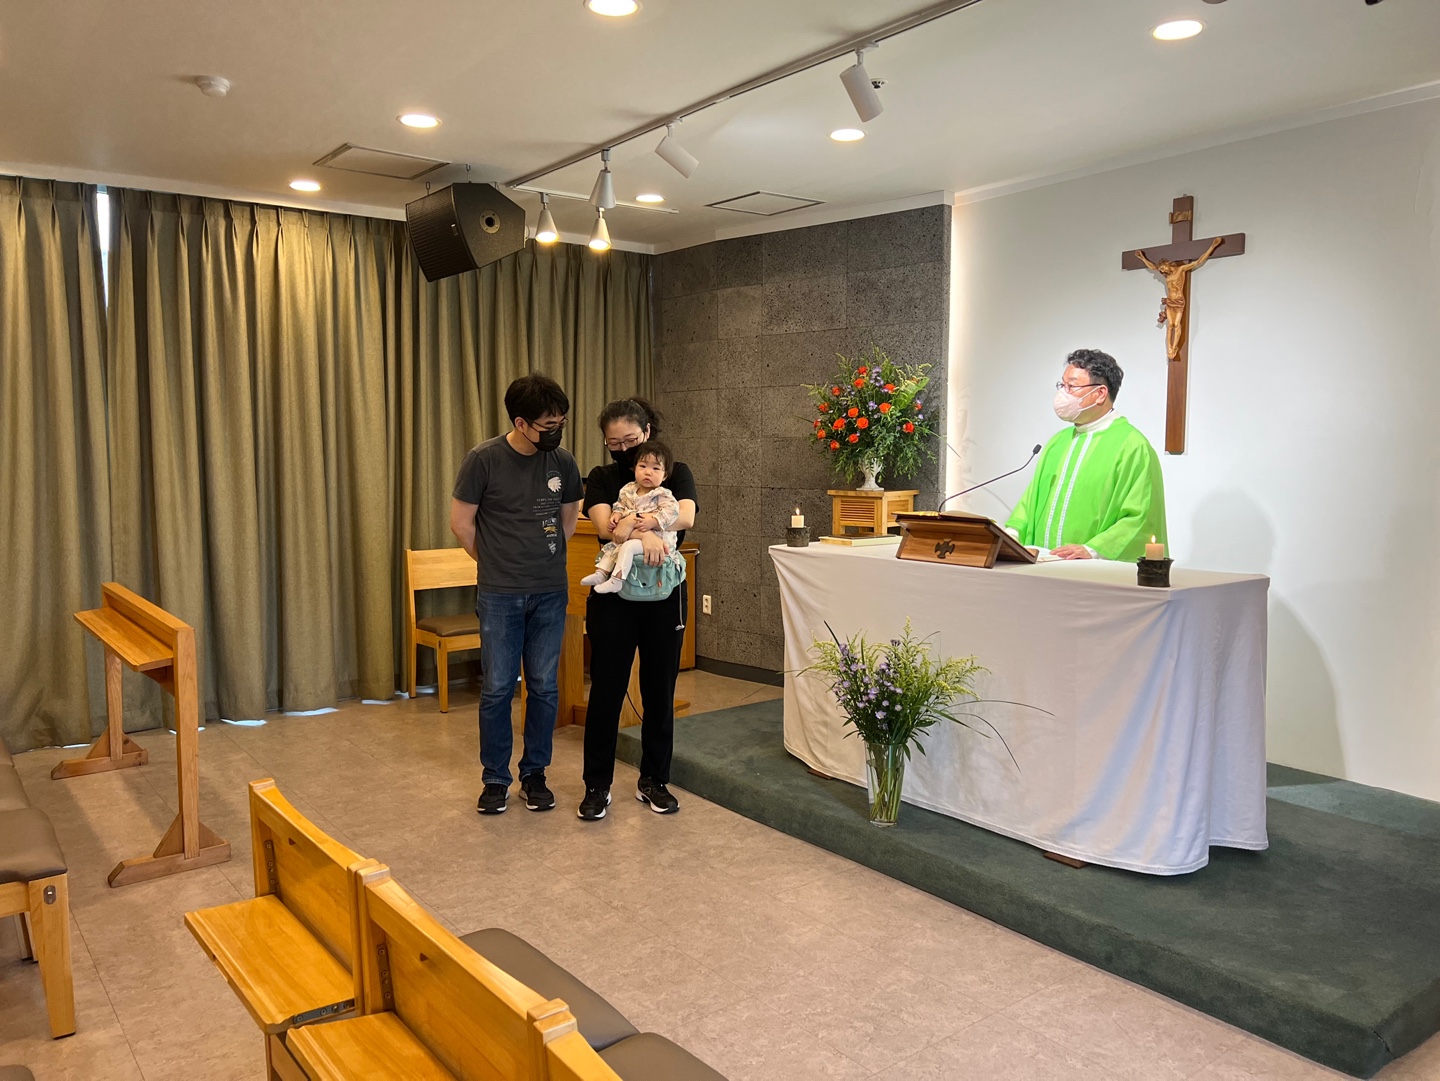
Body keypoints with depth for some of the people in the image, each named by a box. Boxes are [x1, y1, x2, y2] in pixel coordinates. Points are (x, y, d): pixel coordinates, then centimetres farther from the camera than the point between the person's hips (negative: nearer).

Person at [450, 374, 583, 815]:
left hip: (551, 593, 3)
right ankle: (495, 779, 18)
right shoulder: (485, 459, -10)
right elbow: (461, 522, -1)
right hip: (499, 595, -3)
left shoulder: (563, 461, 0)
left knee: (544, 687, 8)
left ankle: (535, 774, 22)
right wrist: (495, 563, 9)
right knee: (497, 688, 3)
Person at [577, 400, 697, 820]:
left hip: (664, 596, 1)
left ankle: (653, 781, 22)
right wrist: (644, 533, -33)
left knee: (660, 692, 8)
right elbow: (604, 525, -14)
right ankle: (597, 786, 14)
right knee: (605, 691, 1)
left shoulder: (676, 473, 5)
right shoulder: (601, 478, 5)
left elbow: (686, 516, -15)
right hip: (613, 596, 0)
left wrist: (633, 522, -28)